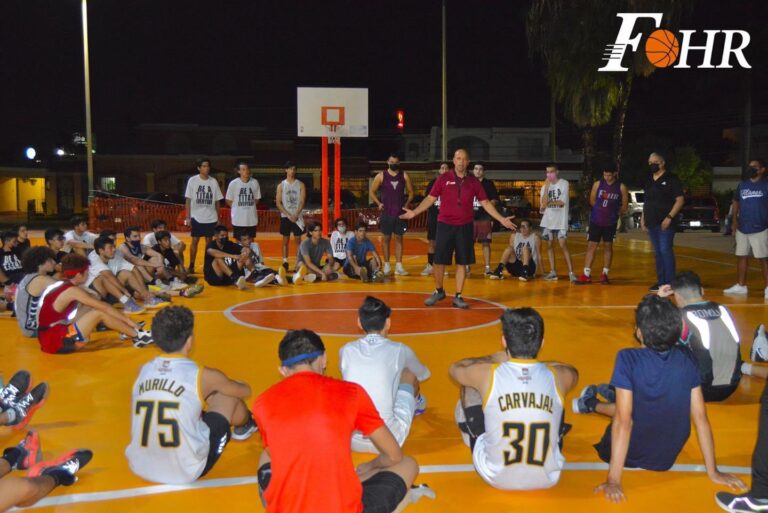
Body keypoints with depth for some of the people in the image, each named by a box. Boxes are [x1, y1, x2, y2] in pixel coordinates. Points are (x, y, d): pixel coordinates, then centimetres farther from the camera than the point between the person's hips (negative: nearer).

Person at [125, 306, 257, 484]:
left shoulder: (144, 370, 1)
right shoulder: (203, 376, -10)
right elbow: (246, 391, 10)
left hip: (140, 468, 5)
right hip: (187, 472, -5)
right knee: (230, 397, 12)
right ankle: (245, 427, 45)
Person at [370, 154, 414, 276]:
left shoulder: (404, 175, 2)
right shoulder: (381, 176, -1)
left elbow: (411, 192, 9)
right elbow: (372, 192, 6)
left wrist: (407, 204, -4)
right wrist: (379, 203, -6)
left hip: (400, 213, 1)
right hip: (386, 213, -1)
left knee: (399, 238, 4)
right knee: (386, 238, 5)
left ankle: (399, 266, 6)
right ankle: (386, 266, 13)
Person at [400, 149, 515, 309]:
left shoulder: (473, 181, 5)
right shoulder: (444, 178, 0)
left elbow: (485, 203, 9)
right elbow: (430, 198, 2)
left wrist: (501, 219, 3)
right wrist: (414, 212, -8)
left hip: (465, 226, 1)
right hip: (445, 225, -1)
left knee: (462, 262, 4)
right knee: (439, 261, 2)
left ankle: (458, 297, 14)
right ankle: (438, 291, 24)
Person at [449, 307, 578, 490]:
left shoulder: (486, 374, -16)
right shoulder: (558, 377, -11)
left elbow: (454, 368, 10)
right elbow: (574, 371, 18)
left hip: (496, 478, -1)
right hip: (547, 479, 2)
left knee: (470, 386, 14)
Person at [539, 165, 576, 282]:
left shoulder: (564, 183, -4)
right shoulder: (545, 186, 7)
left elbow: (562, 202, -13)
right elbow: (543, 203, -8)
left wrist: (548, 203, -11)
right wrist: (547, 186, -11)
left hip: (561, 221, -4)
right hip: (548, 220, 4)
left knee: (563, 246, -10)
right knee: (549, 245, 5)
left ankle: (571, 272, -9)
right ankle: (552, 272, 10)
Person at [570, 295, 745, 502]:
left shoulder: (628, 358, -23)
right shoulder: (687, 359, -11)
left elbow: (623, 421, -25)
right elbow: (700, 417, -8)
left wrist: (614, 480, -23)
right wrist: (713, 472, 1)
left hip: (630, 455, -3)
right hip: (667, 458, 4)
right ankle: (593, 404, 44)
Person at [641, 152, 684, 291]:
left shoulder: (671, 179, -6)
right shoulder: (649, 181, 15)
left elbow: (680, 200, -10)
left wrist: (669, 217, -17)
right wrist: (642, 218, 15)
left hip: (665, 223, -7)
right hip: (652, 223, 7)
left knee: (666, 251, -10)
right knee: (658, 253, 11)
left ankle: (670, 283, -7)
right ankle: (661, 282, 17)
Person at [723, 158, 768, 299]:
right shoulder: (742, 184, 10)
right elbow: (735, 202, 19)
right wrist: (735, 220, 11)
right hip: (742, 228, 5)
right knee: (741, 256, 11)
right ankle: (741, 286, 21)